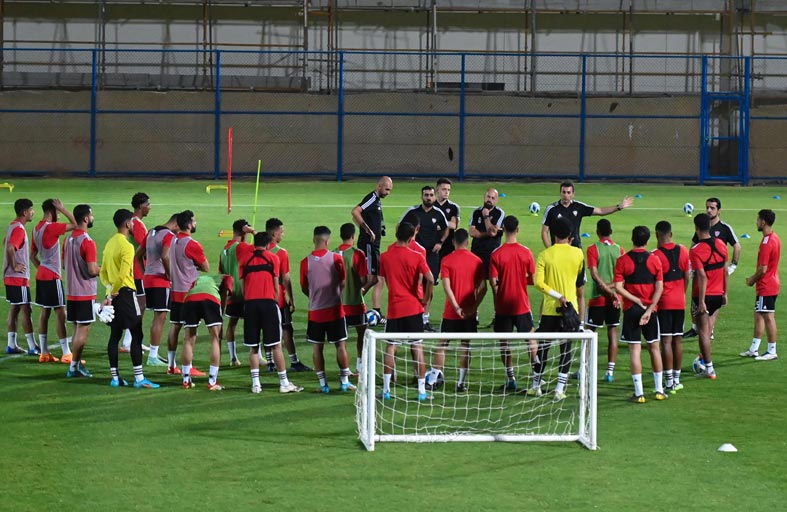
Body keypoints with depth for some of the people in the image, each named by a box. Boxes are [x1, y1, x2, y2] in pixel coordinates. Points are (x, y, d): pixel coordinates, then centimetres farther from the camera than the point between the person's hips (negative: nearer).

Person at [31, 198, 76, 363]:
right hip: (52, 277, -9)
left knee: (45, 312, 10)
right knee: (60, 313, -6)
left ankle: (44, 352, 11)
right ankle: (66, 353, -6)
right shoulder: (51, 227, -17)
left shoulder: (37, 229, 10)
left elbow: (32, 255, 18)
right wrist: (63, 209, -15)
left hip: (41, 275, 9)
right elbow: (75, 225, -21)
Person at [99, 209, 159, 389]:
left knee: (115, 335, 9)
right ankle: (139, 378, -9)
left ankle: (115, 377, 10)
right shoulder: (126, 246, -15)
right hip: (125, 293, -8)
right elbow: (123, 274, -22)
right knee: (136, 335, -5)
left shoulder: (110, 243, 13)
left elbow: (103, 272, 14)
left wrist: (110, 288, 3)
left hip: (114, 295, 8)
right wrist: (114, 291, -12)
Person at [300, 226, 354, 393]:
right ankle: (345, 382, 9)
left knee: (318, 347, 8)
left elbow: (304, 288, 4)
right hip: (334, 309, -1)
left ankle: (323, 384, 7)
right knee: (341, 345, 8)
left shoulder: (306, 262, -6)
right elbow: (343, 282, 0)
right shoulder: (336, 258, -8)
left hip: (315, 310, 1)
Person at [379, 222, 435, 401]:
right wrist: (426, 298, -3)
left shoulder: (384, 257, 0)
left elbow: (383, 279, 9)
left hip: (394, 308, 2)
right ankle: (422, 391, 5)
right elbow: (430, 279, -17)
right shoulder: (416, 257, -8)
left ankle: (386, 390, 7)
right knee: (417, 348, 4)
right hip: (413, 307, -2)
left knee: (390, 348, 9)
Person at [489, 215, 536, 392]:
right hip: (522, 304, 1)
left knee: (504, 342, 6)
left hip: (503, 306, -1)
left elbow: (493, 282, -9)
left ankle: (510, 377, 4)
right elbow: (533, 279, -2)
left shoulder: (496, 254, -9)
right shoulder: (526, 252, -6)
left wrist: (496, 301, 6)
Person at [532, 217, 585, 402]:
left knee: (543, 347, 12)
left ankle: (536, 386, 21)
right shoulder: (578, 253, -3)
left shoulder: (544, 255, -7)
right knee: (566, 349, 5)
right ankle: (559, 389, 0)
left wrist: (558, 296, -14)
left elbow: (538, 283, -15)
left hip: (550, 309, -1)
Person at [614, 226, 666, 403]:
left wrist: (637, 301, -7)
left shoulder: (623, 260, -4)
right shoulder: (654, 259, -1)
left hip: (631, 309, -2)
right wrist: (649, 309, -8)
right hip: (651, 309, 2)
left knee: (635, 349, -1)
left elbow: (618, 287, -11)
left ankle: (639, 393, -4)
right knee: (654, 348, 13)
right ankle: (659, 390, 18)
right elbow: (659, 288, -6)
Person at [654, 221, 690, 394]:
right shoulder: (683, 251, 3)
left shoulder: (656, 255, -13)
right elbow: (687, 277, 9)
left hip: (663, 303, -5)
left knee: (666, 341, -5)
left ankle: (669, 382, -8)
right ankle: (677, 379, 16)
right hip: (680, 302, 5)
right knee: (678, 340, 11)